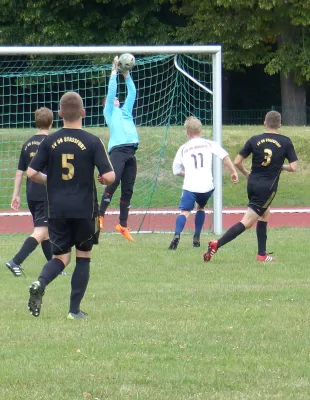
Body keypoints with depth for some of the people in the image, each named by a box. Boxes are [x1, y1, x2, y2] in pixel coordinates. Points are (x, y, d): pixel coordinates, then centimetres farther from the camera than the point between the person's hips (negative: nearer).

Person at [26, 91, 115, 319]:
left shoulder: (50, 142, 0)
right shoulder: (92, 142, -8)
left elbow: (31, 173, -1)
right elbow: (109, 176, -13)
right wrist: (105, 179, 11)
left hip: (57, 210, 2)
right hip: (85, 209, -2)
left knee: (61, 258, 11)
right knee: (84, 257, 13)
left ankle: (40, 283, -20)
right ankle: (75, 310, 10)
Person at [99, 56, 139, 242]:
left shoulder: (125, 111, 29)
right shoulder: (109, 111, 14)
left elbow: (132, 93, 28)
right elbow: (111, 91, 5)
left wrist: (127, 75, 25)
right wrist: (115, 71, 9)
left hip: (131, 152, 6)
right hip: (118, 150, -6)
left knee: (128, 189, 4)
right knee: (113, 182, -21)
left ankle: (123, 224, 8)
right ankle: (100, 216, -16)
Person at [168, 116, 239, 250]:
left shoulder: (183, 148, 15)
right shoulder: (209, 144, 14)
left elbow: (176, 170, 20)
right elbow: (224, 156, 0)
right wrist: (233, 172, 2)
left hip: (190, 185, -2)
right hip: (207, 185, 2)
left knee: (184, 212, -11)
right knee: (201, 207, 27)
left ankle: (177, 234, -37)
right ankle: (196, 237, 21)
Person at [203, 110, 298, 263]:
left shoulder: (254, 140, 2)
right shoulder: (285, 142, -5)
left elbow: (237, 162, 1)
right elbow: (293, 167, -6)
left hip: (253, 183, 5)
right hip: (268, 188, -5)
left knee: (265, 214, 25)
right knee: (246, 222, -5)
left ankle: (262, 254, 22)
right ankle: (217, 244, -20)